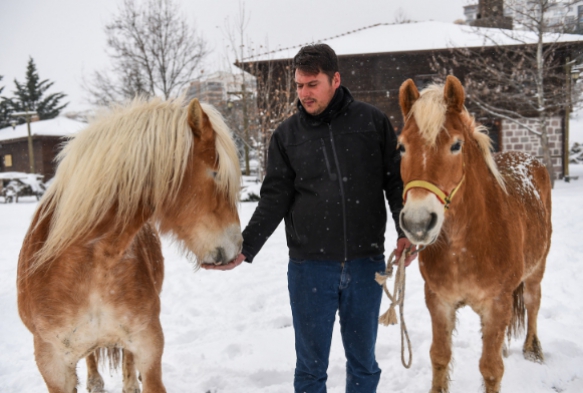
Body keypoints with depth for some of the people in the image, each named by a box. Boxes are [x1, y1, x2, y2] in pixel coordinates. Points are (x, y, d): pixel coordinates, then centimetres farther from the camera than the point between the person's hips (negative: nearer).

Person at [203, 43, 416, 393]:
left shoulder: (372, 121, 1)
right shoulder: (287, 135, 3)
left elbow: (396, 181, 5)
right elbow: (275, 199, 1)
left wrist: (406, 231, -7)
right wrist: (245, 248, -10)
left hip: (366, 262, 0)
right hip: (309, 266, 0)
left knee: (363, 361, 13)